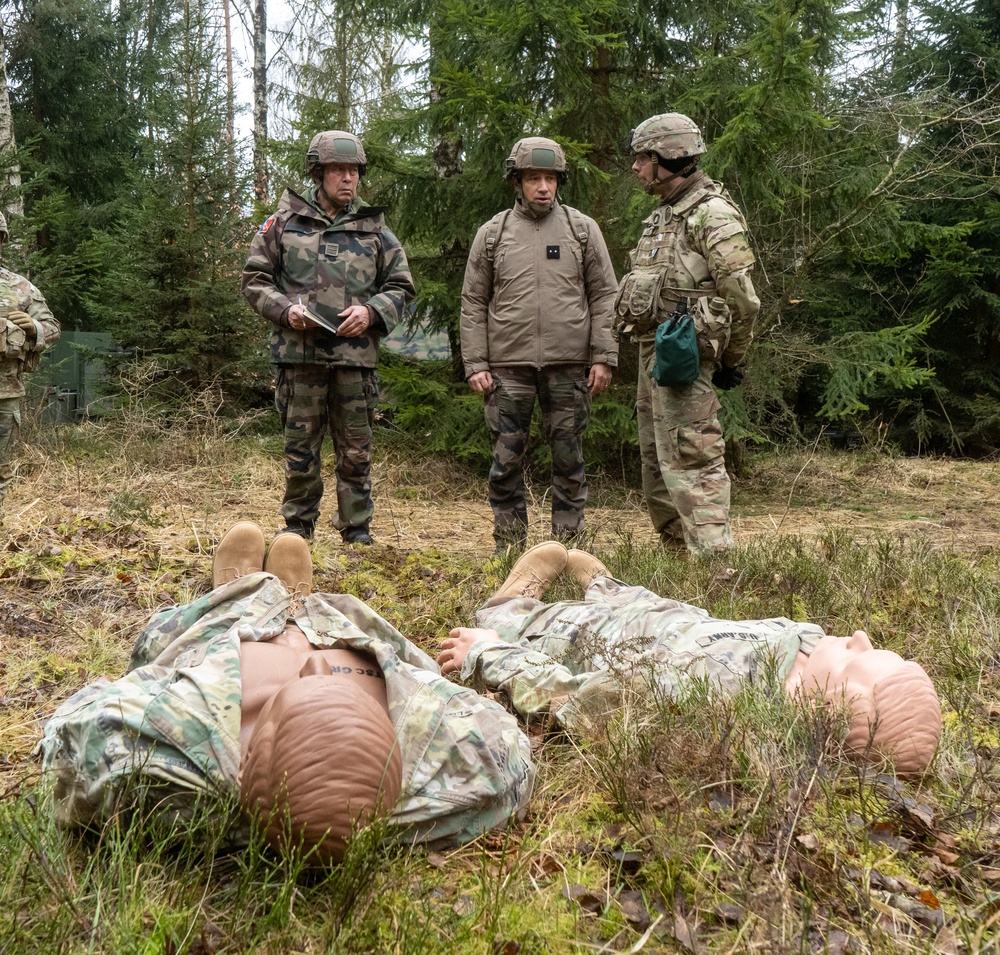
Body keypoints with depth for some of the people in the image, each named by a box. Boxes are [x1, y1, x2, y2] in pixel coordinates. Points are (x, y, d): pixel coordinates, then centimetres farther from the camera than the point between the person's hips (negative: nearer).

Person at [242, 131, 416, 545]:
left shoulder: (373, 228, 11)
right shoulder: (284, 222, 7)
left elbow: (401, 286, 14)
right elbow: (255, 279, 9)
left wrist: (371, 312, -5)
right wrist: (284, 309, -10)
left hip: (356, 355, 1)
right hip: (299, 352, -1)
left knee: (356, 449, 5)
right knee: (300, 445, 5)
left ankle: (357, 527, 17)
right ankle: (298, 523, 19)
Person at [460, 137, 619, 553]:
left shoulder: (583, 229, 7)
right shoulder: (492, 234, 8)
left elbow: (603, 297, 5)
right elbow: (473, 303, 7)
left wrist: (603, 358, -3)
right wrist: (475, 364, -1)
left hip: (568, 365, 0)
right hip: (508, 366, 1)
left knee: (568, 458, 5)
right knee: (506, 460, 3)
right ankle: (508, 547, 13)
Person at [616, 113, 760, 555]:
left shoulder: (713, 214, -12)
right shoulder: (662, 216, 18)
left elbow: (743, 299, -15)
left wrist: (730, 361, -6)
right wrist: (648, 352, 17)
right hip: (652, 352, 10)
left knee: (689, 461, -12)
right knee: (656, 460, 15)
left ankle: (713, 561, -10)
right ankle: (675, 549, 26)